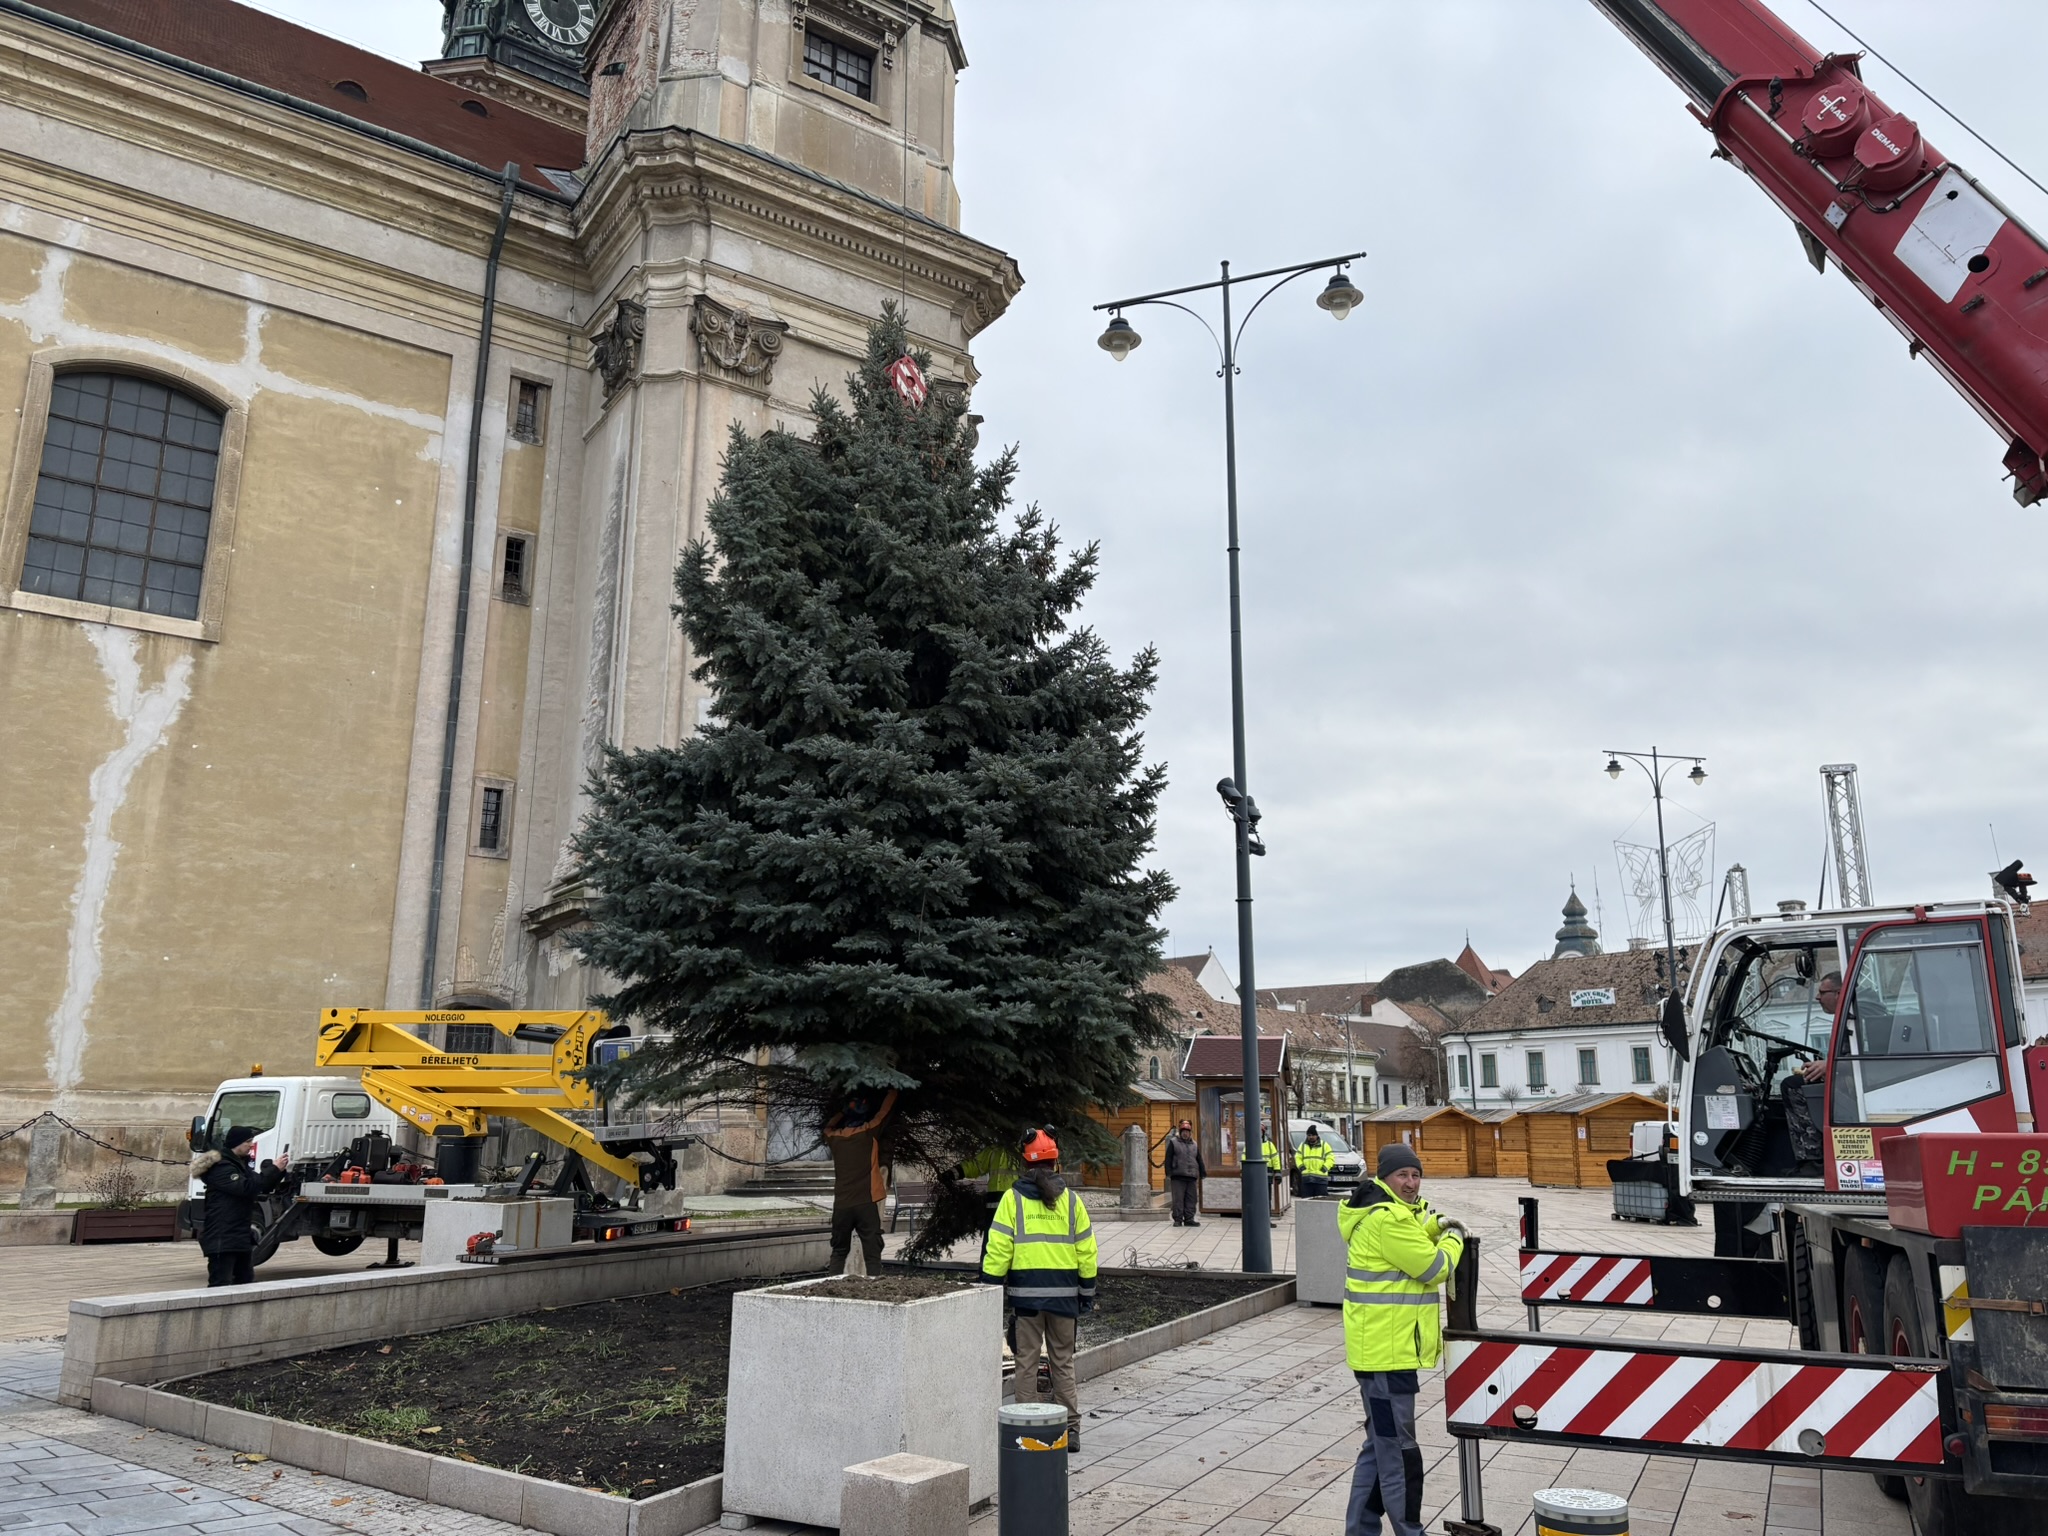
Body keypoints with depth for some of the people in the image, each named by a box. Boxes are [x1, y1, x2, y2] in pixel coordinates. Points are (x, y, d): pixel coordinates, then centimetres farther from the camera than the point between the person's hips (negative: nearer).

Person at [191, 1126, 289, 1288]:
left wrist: (279, 1171, 2)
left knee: (245, 1279, 14)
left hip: (240, 1236, 10)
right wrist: (273, 1169, -21)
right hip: (222, 1238, -10)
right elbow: (246, 1187, -27)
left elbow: (263, 1187, 19)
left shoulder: (241, 1164, 17)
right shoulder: (221, 1167, -15)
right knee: (221, 1284, -12)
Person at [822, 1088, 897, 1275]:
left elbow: (828, 1127, 32)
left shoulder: (835, 1137, 7)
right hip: (866, 1204, -4)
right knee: (872, 1254, -4)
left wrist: (844, 1111, 35)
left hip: (841, 1205, 4)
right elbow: (886, 1108, 8)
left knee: (839, 1252, 13)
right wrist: (893, 1089, 23)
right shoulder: (869, 1132, -4)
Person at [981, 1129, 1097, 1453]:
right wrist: (1087, 1292, 14)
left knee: (1027, 1363, 7)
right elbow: (1086, 1250, 5)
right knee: (1063, 1363, 12)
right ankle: (1071, 1430, 13)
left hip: (1026, 1291, -2)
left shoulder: (1013, 1198, -3)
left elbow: (998, 1249, -7)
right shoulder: (1070, 1199, 2)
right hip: (1064, 1292, 2)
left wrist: (992, 1288, 0)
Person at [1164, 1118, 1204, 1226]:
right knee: (1178, 1199, -5)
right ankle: (1178, 1219, 0)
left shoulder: (1194, 1144, 18)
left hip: (1192, 1177, 4)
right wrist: (1168, 1174, -7)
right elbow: (1168, 1159, 0)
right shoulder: (1173, 1142, 5)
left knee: (1191, 1199, 4)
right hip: (1178, 1177, -4)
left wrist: (1203, 1174, 16)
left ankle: (1189, 1219, 11)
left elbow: (1200, 1161, 22)